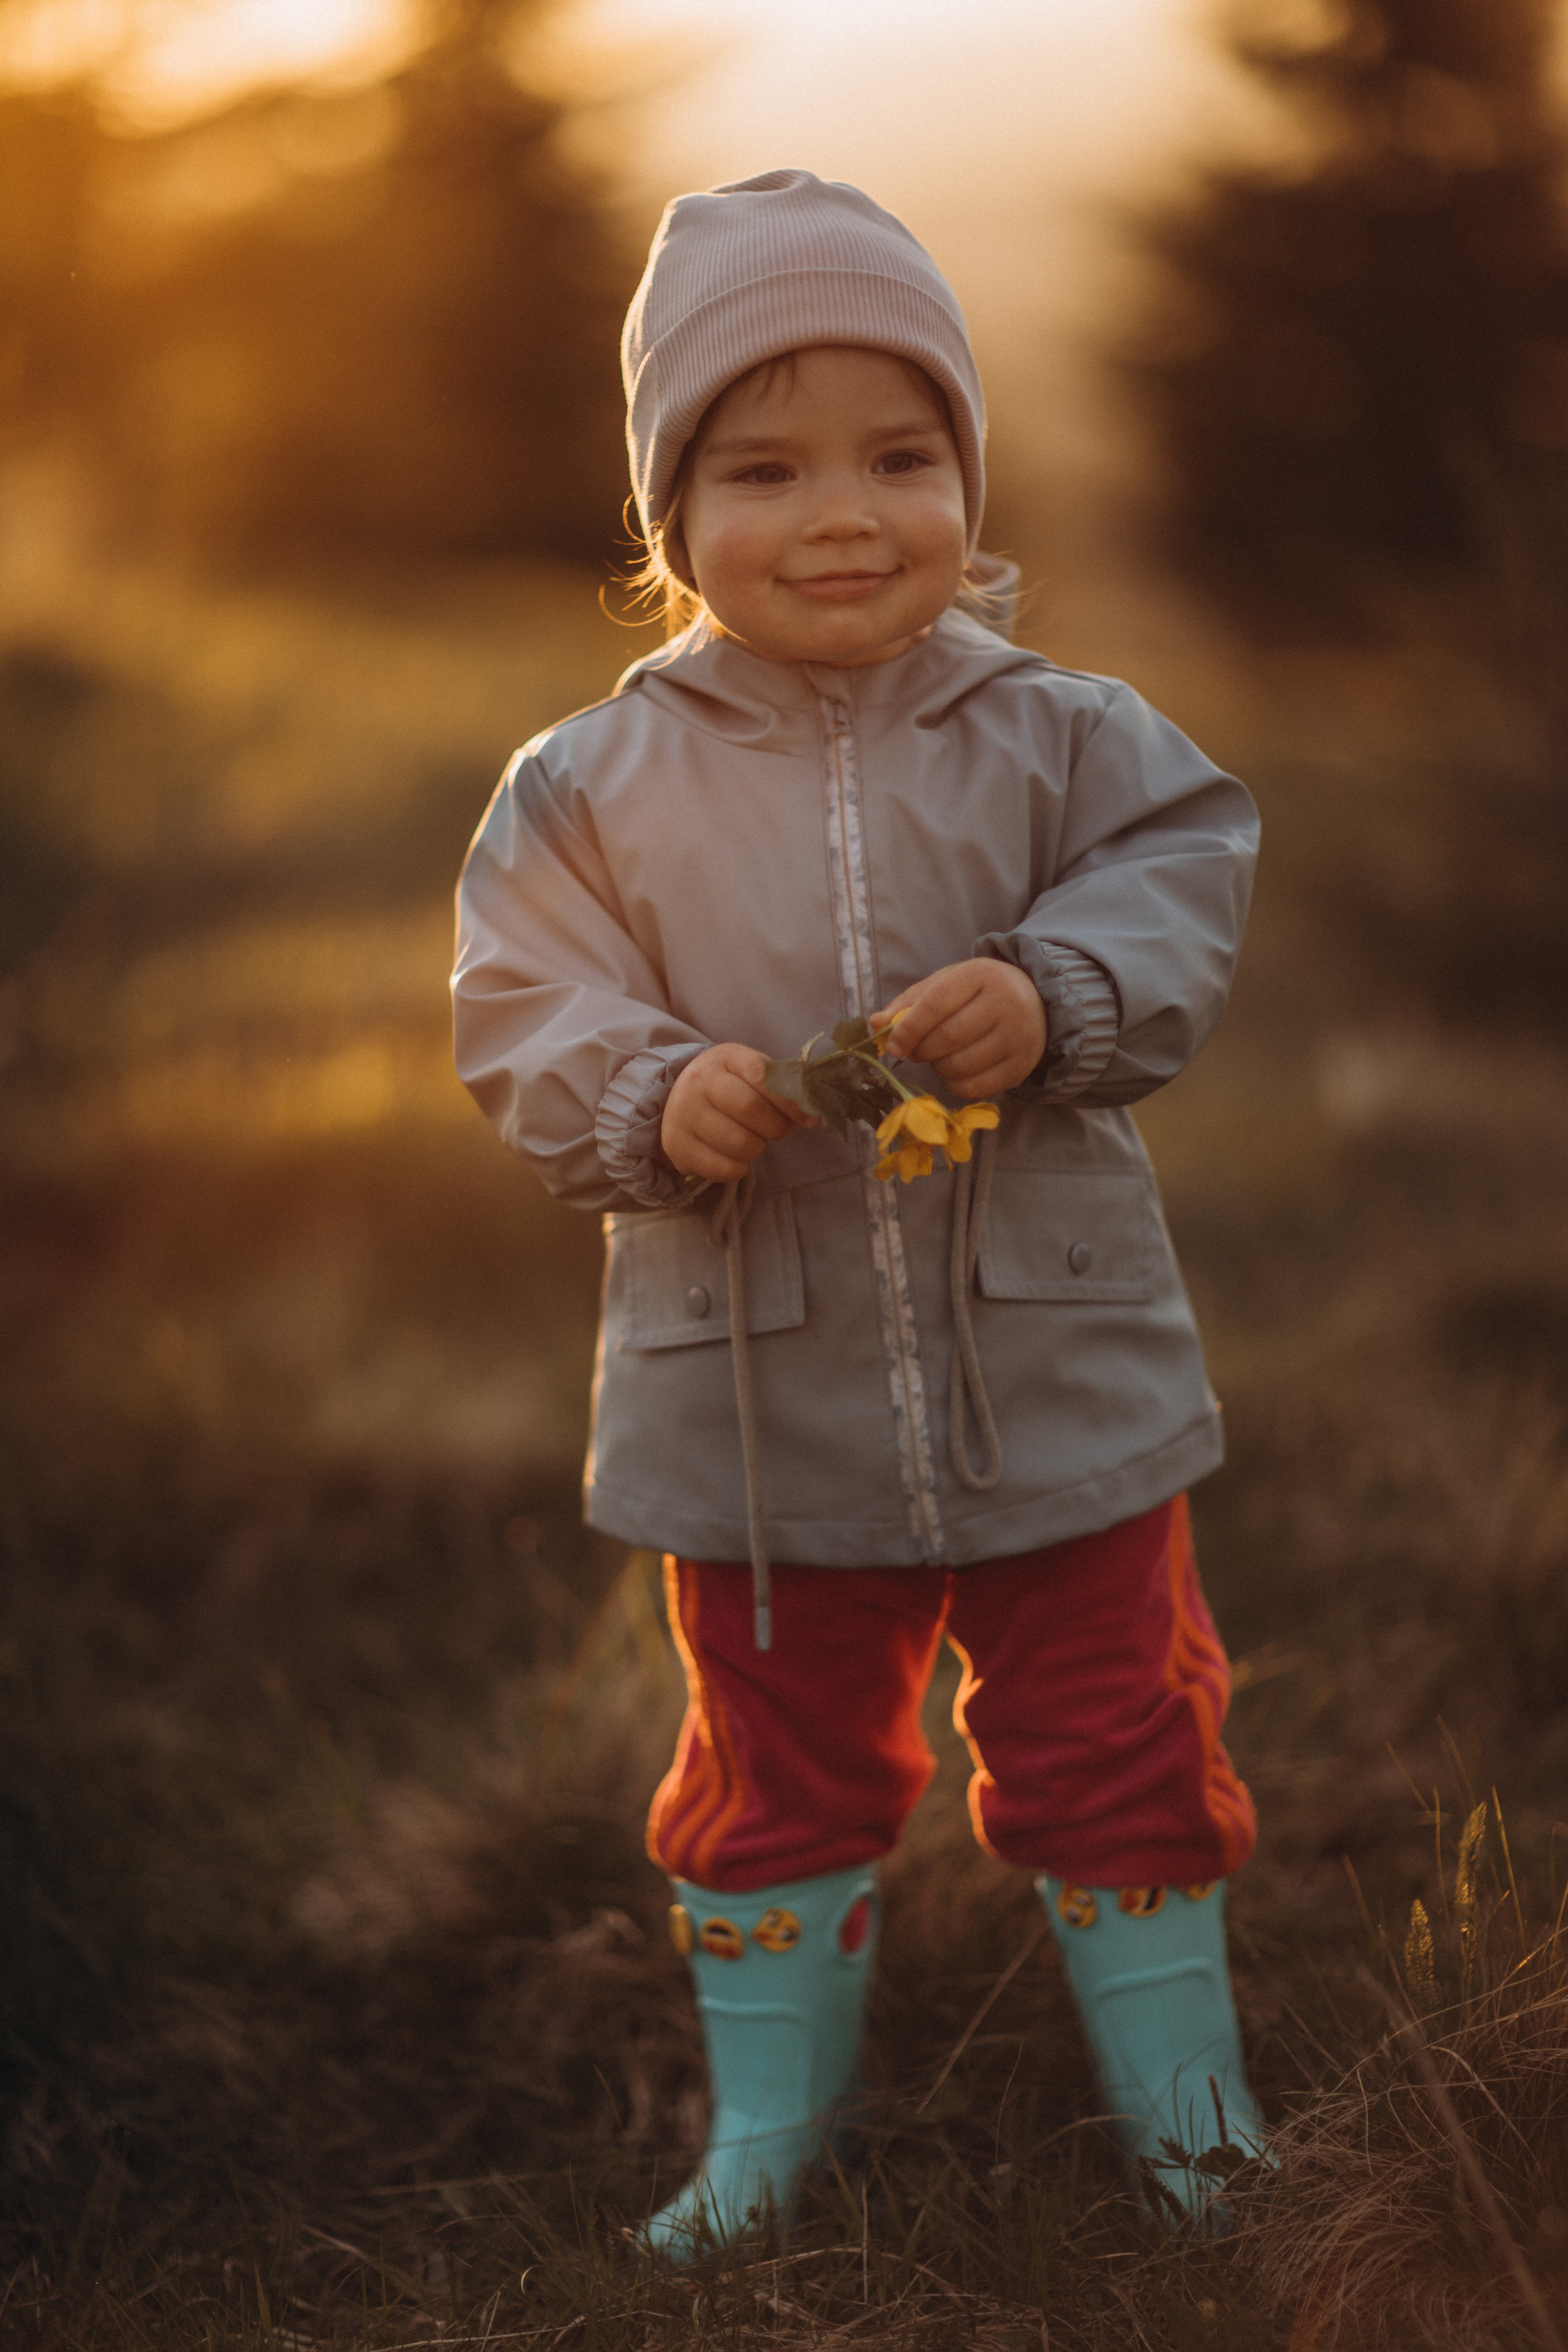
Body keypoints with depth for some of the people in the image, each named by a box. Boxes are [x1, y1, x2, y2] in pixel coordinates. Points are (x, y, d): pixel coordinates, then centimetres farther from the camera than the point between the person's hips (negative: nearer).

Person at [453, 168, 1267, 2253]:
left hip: (1055, 1368, 0)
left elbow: (1182, 899, -4)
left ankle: (1185, 2100, 31)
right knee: (778, 1767, 15)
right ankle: (769, 2122, 33)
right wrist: (654, 1101, -21)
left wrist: (1052, 1002, -23)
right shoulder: (599, 785, -4)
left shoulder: (1062, 738, -4)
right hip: (753, 1398, 1)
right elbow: (525, 1021, -2)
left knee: (1111, 1740, 11)